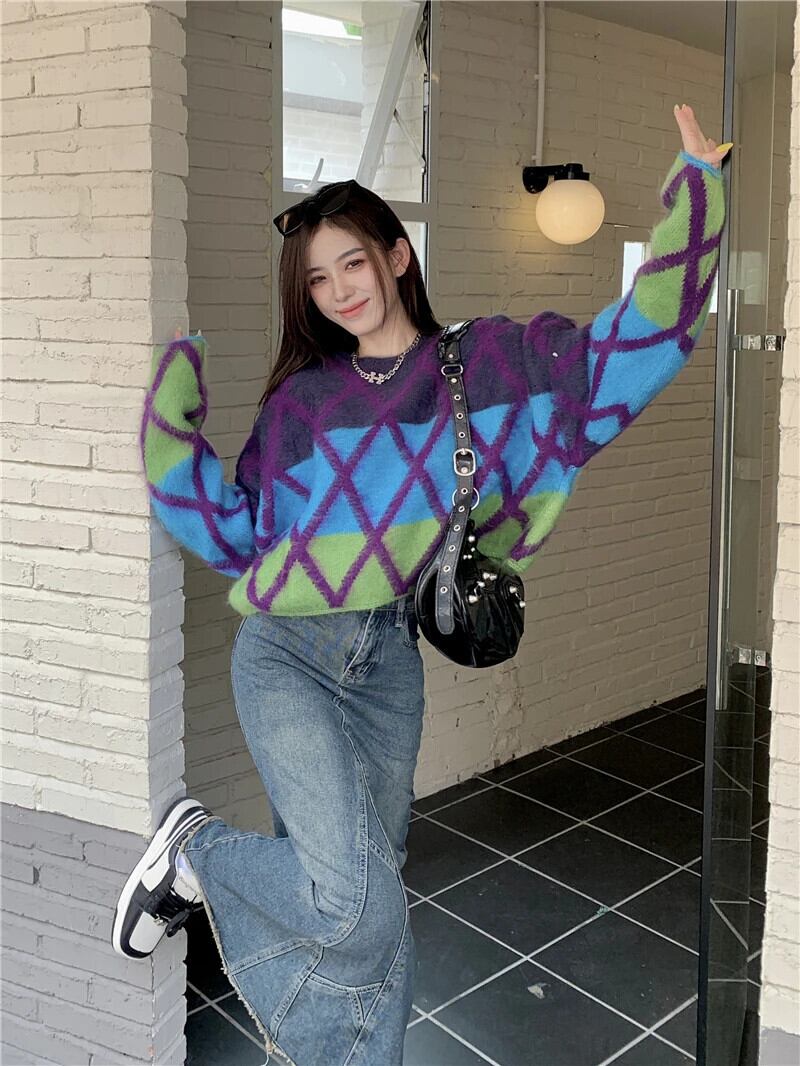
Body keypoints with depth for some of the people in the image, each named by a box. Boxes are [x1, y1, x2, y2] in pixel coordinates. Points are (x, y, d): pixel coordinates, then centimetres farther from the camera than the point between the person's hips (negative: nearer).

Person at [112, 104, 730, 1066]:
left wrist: (697, 179, -2)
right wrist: (171, 408, 2)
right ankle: (197, 850, 7)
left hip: (389, 661, 2)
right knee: (356, 900, -17)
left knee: (370, 916, 8)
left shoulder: (491, 363, 5)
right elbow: (232, 533, 6)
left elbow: (643, 333, 1)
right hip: (284, 653, -2)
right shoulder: (300, 399, 6)